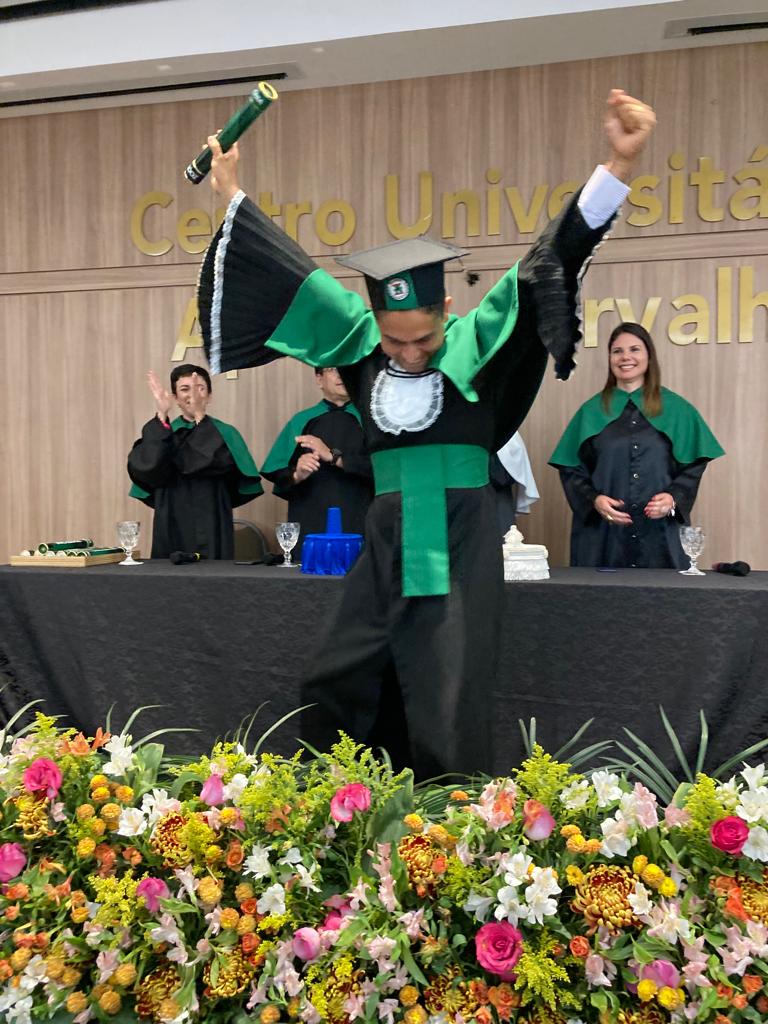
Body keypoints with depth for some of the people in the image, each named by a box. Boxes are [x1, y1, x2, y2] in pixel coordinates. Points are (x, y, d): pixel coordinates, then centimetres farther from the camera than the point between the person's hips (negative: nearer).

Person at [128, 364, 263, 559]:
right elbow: (144, 467, -13)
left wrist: (199, 417, -22)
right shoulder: (162, 432, 7)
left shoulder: (224, 433, 4)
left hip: (211, 532, -1)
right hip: (172, 531, 2)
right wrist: (161, 416, -21)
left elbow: (221, 461, -18)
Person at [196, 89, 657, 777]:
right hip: (387, 545, 4)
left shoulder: (478, 345, -5)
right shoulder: (363, 345, 5)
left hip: (460, 549, -4)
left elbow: (553, 258, -11)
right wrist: (233, 194, 22)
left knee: (448, 719, -1)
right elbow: (293, 273, 14)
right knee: (335, 691, 13)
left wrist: (619, 166, -22)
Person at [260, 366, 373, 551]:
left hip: (357, 526, -1)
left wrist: (333, 456, -16)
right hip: (309, 527, 1)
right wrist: (297, 475, -15)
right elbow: (279, 477, 5)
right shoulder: (301, 422, 10)